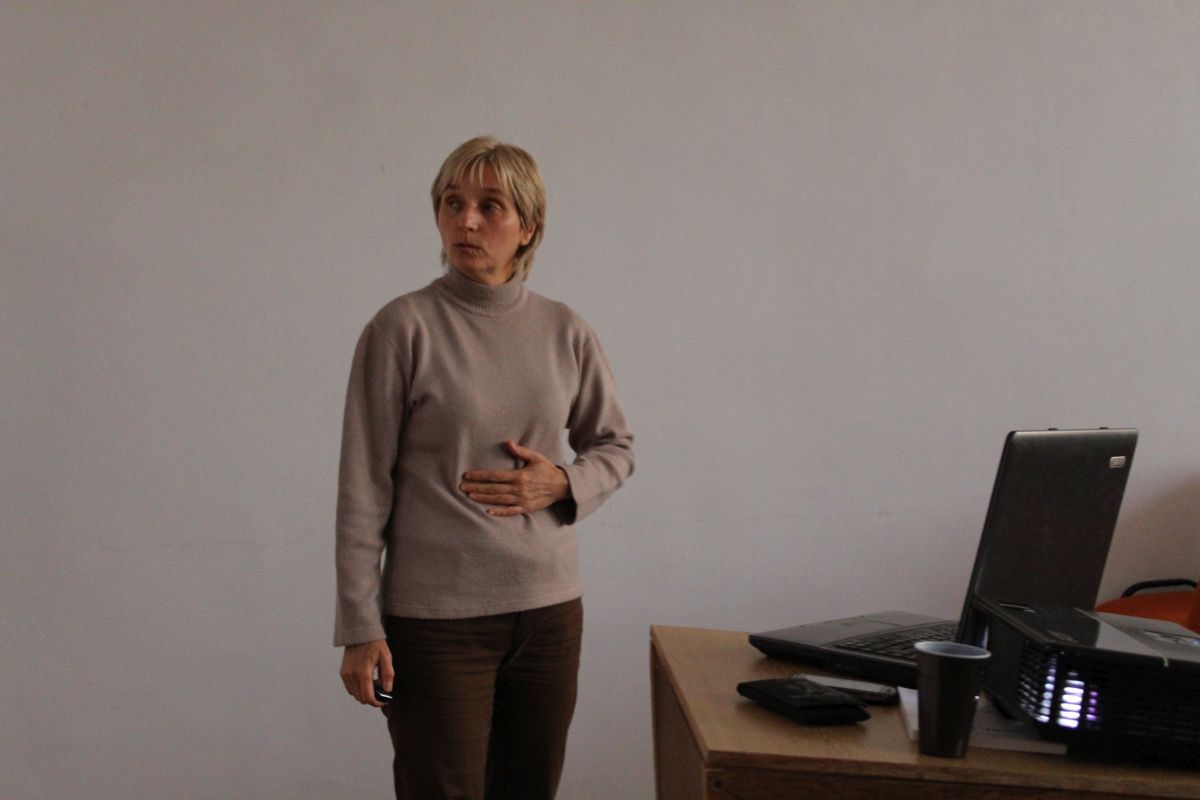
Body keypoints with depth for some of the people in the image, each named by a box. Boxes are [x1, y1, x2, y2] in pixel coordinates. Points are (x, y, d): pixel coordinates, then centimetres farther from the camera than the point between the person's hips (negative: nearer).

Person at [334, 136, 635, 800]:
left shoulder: (565, 333, 4)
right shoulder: (403, 329, -7)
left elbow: (615, 447, 16)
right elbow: (363, 489, -6)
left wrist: (562, 484, -6)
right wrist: (360, 628, -7)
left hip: (549, 610, 4)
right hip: (437, 618, -4)